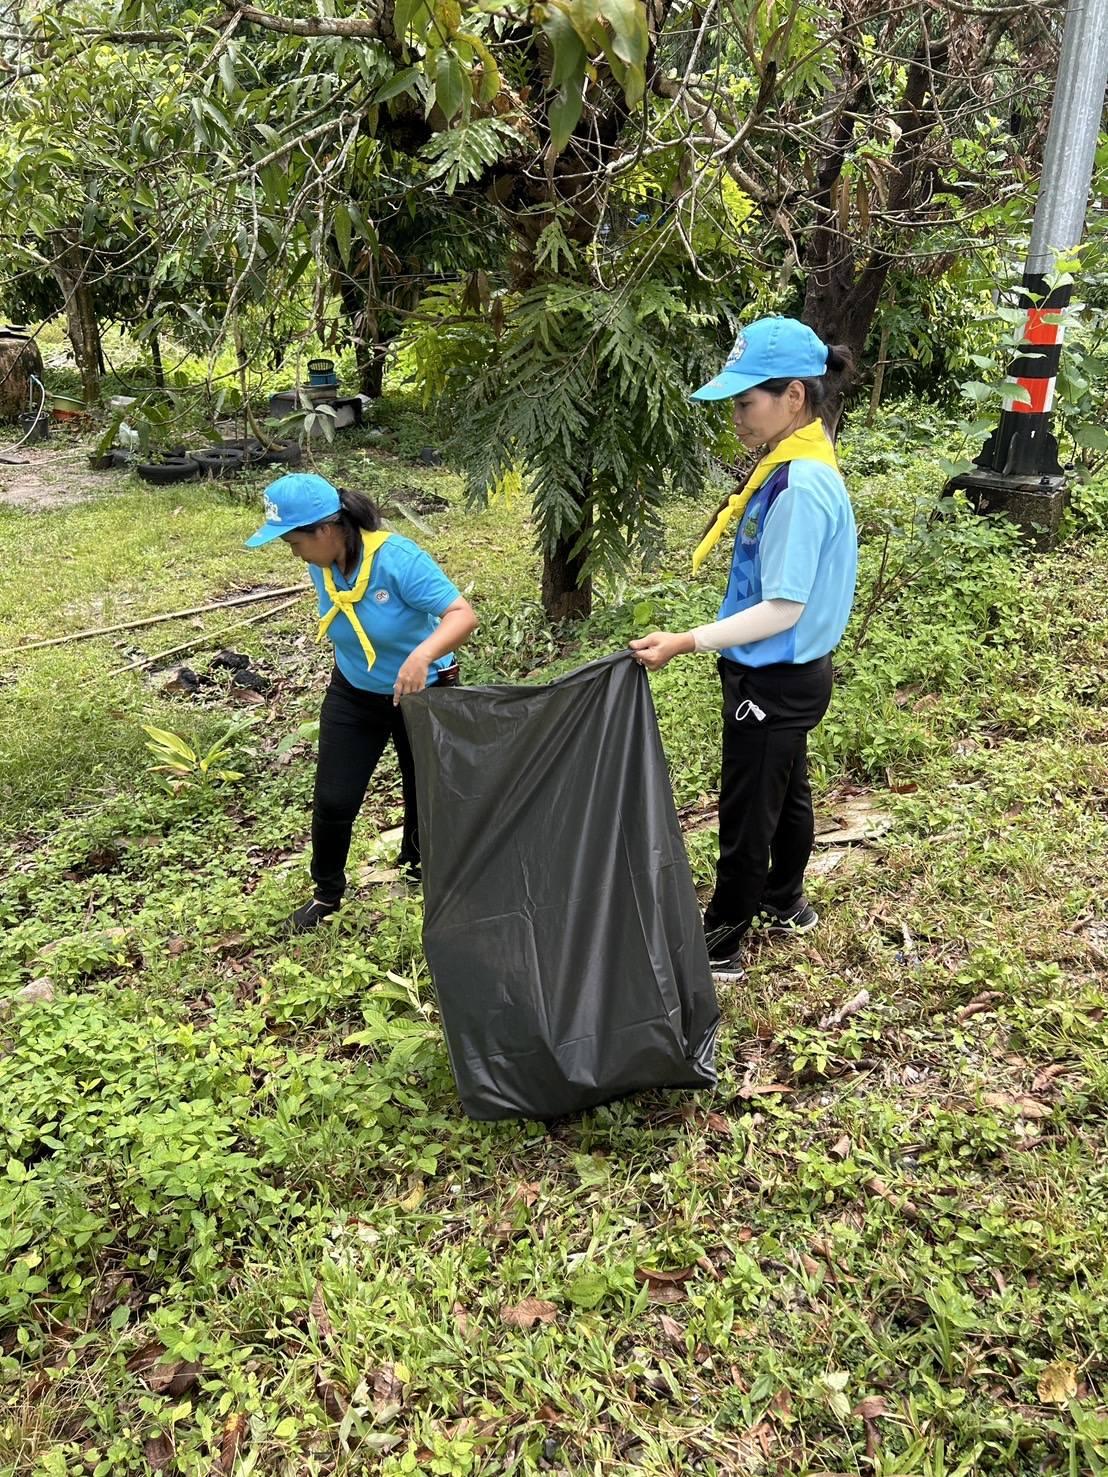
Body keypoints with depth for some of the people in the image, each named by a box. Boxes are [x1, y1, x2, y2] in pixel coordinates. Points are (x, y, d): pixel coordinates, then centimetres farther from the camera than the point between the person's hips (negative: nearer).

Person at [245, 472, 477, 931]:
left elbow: (463, 615, -39)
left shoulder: (398, 558, -31)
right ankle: (326, 893, 26)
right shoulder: (321, 565, -12)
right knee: (333, 801, 3)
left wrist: (422, 655, -55)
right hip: (353, 695, 5)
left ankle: (417, 868, 40)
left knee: (427, 796, 11)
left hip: (423, 695, -4)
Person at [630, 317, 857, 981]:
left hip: (776, 681, -10)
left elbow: (784, 608, -26)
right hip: (790, 675, 10)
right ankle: (785, 902, 44)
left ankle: (718, 947, 20)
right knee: (787, 792, 24)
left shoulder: (800, 487, -26)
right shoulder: (799, 466, 4)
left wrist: (687, 642, -27)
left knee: (746, 815, 4)